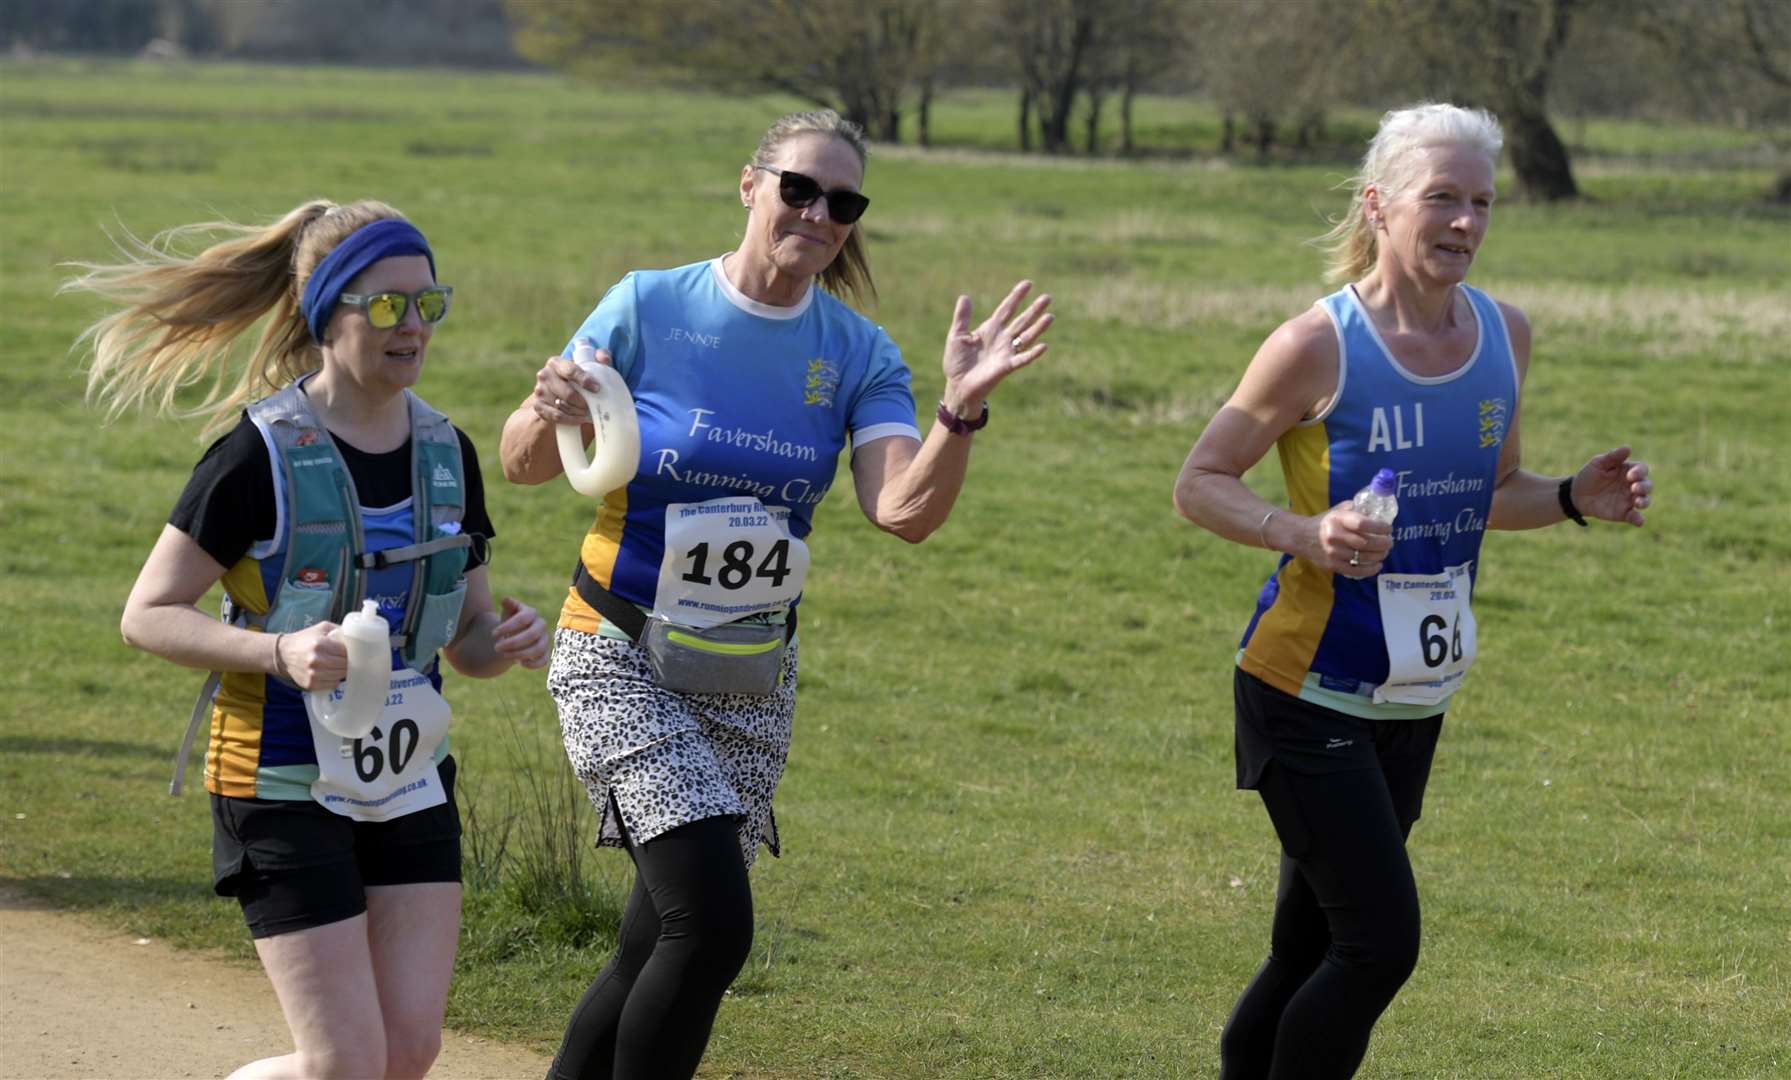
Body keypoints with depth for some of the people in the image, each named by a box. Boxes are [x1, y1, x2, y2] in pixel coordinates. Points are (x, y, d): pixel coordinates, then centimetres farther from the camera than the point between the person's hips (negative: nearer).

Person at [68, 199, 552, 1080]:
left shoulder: (445, 452, 5)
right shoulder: (262, 454, -13)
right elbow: (147, 615, -12)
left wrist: (507, 643, -11)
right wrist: (278, 652, -27)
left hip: (407, 783, 6)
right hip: (285, 787, -6)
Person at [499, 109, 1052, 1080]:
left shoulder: (856, 354, 0)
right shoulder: (648, 308, -8)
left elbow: (906, 511, -13)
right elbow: (523, 464, -2)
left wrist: (962, 409, -29)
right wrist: (549, 418, -24)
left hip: (751, 681, 5)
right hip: (624, 662, -4)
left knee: (656, 948, 8)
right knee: (712, 923, -20)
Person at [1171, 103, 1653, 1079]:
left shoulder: (1504, 333, 4)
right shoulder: (1319, 346, -14)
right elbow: (1199, 484, -7)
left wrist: (1575, 499, -2)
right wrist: (1306, 535, -24)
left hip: (1413, 703, 6)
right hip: (1308, 695, -6)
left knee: (1309, 956, 12)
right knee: (1381, 943, -14)